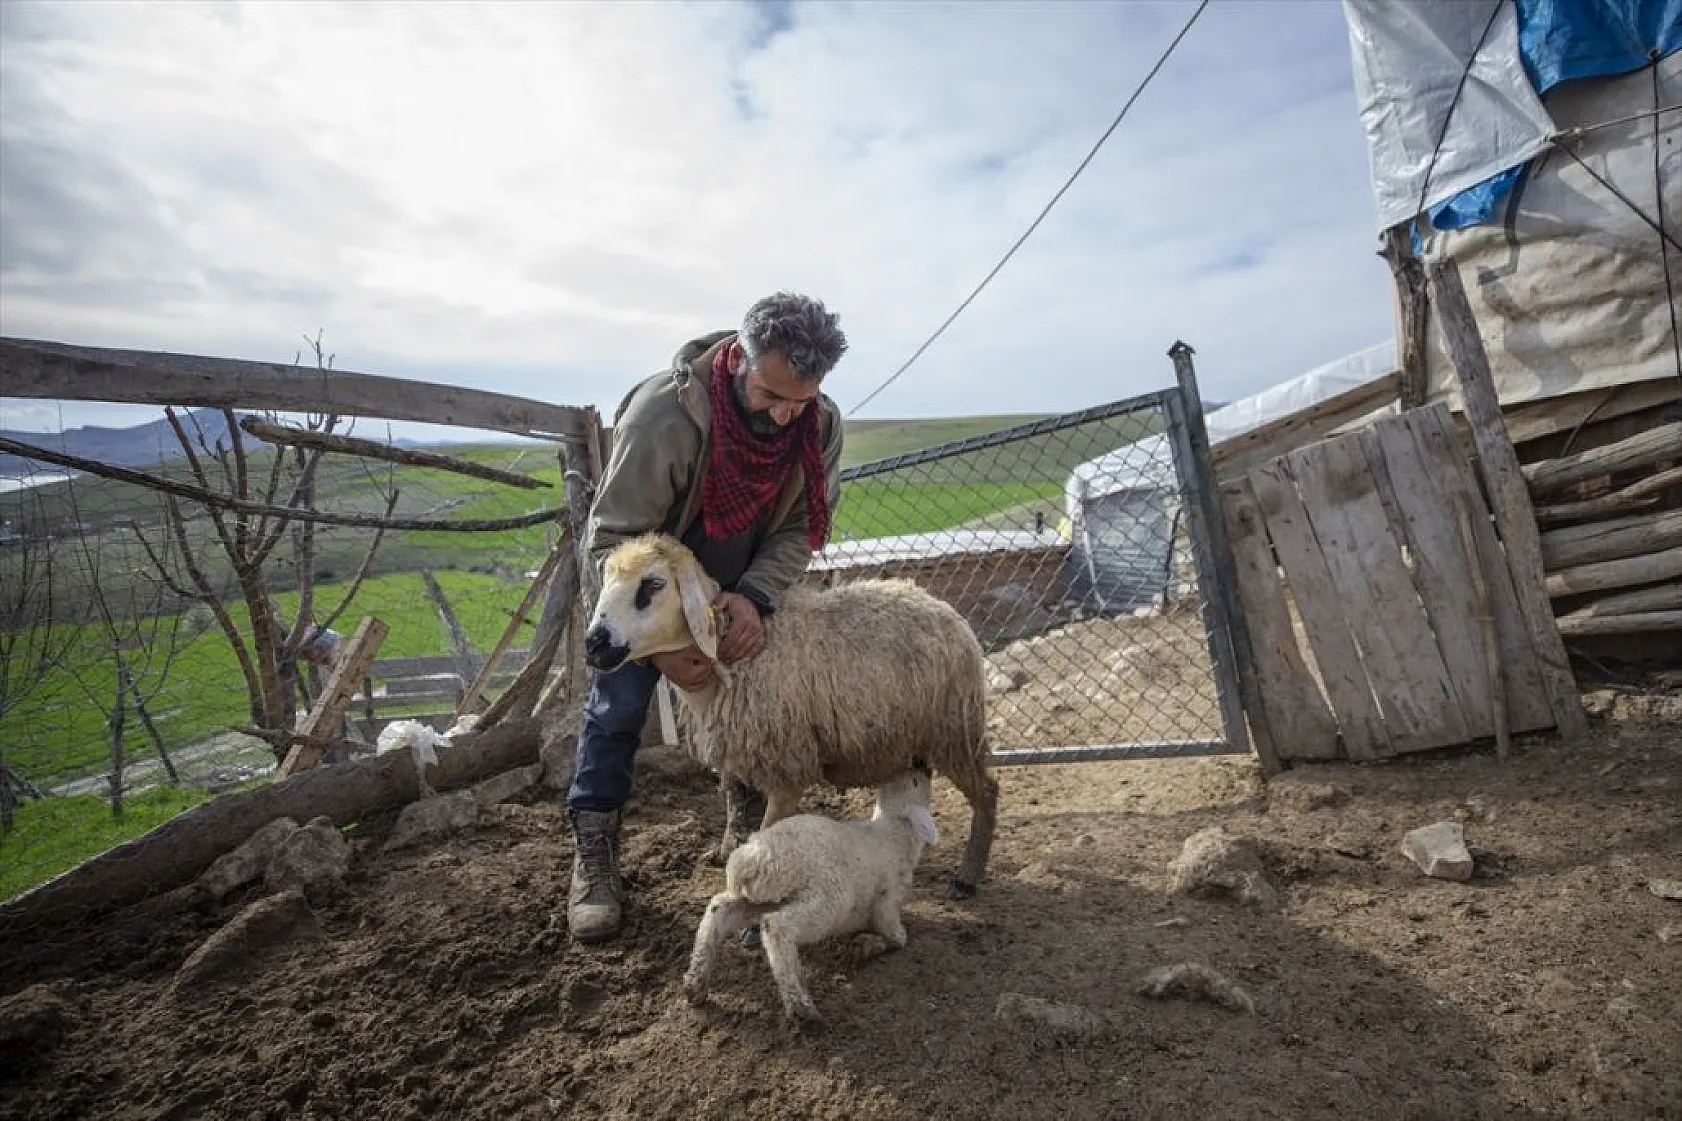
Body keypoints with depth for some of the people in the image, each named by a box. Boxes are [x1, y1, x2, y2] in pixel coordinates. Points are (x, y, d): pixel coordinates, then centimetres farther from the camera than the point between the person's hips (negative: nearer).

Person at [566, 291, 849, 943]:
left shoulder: (821, 426, -22)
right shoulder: (664, 412, -36)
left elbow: (802, 526, -16)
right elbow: (613, 538, -29)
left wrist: (755, 597, -35)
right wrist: (660, 642, -36)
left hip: (746, 586, 4)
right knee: (619, 701, -4)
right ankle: (594, 854, 12)